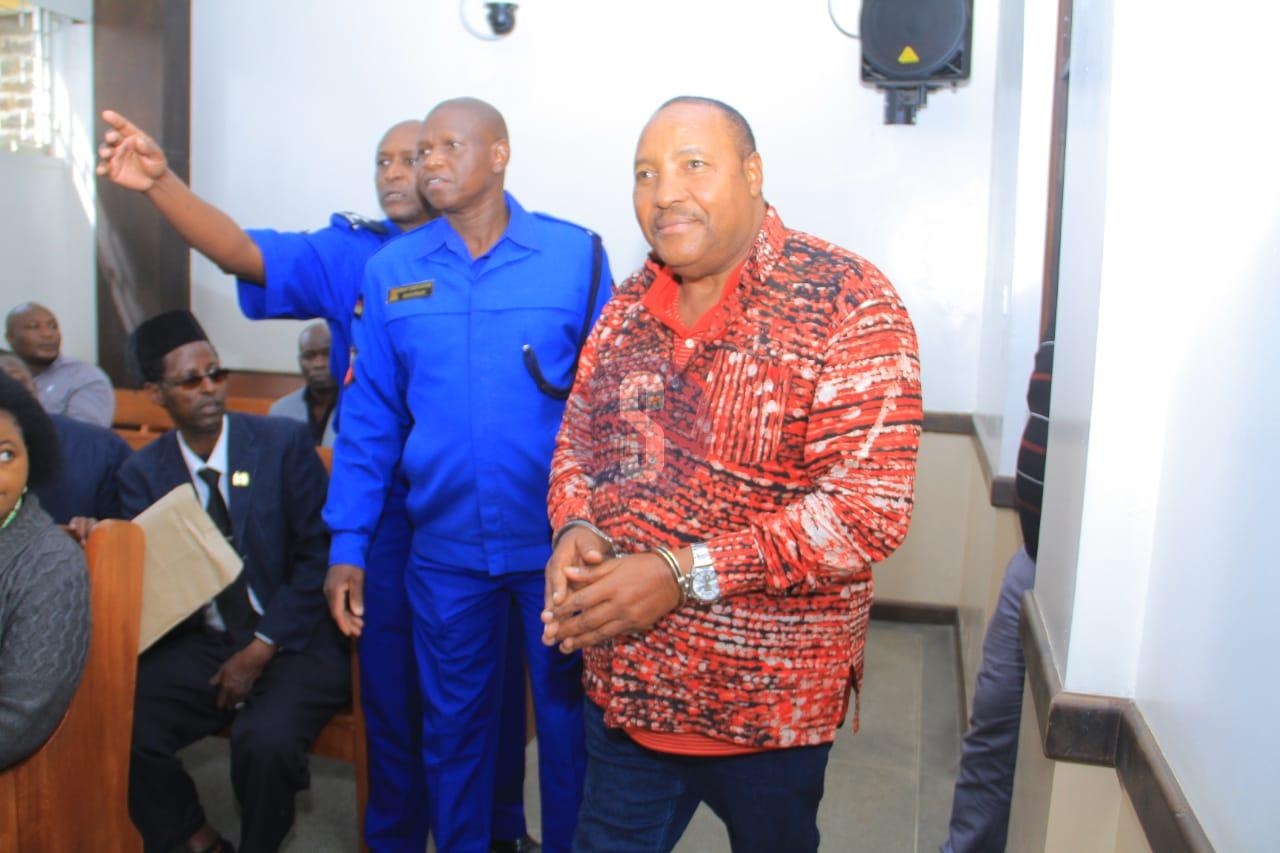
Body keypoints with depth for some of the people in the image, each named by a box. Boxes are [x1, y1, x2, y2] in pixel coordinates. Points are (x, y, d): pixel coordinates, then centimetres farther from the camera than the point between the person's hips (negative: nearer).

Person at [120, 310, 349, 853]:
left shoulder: (283, 443, -3)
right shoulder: (143, 473, 6)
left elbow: (318, 553, -6)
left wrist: (263, 648, -12)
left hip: (291, 642, -3)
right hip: (199, 645, 3)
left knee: (265, 741, -30)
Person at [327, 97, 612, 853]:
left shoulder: (575, 255, -6)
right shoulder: (392, 271, 2)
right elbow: (370, 418, 4)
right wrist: (348, 545, 2)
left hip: (557, 542, -2)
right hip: (446, 548, 2)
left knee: (570, 718, 14)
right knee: (454, 724, 18)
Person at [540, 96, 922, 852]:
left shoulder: (848, 304, -17)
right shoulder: (630, 305, 3)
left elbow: (870, 507, -23)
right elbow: (578, 437, 11)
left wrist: (685, 574, -27)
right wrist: (574, 528, -12)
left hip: (768, 705, -4)